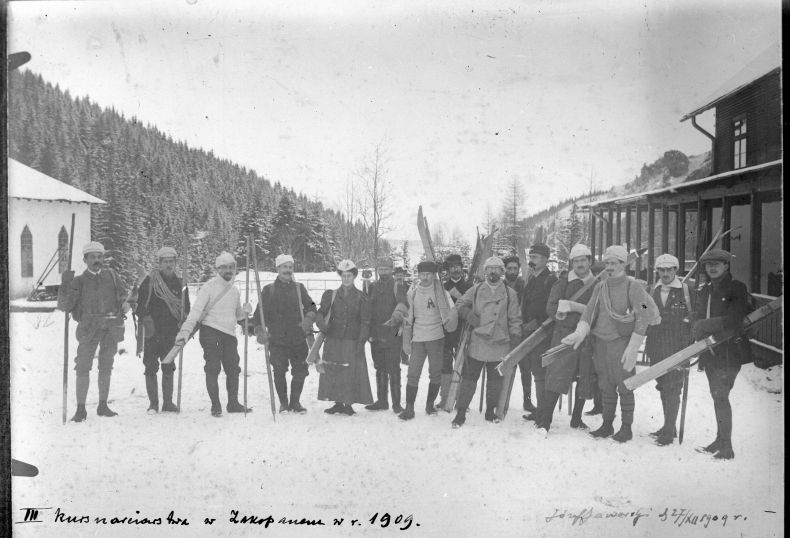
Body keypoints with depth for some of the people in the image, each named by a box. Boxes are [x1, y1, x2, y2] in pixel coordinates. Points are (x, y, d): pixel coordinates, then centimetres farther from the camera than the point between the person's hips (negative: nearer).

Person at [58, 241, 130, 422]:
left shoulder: (112, 276, 11)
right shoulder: (79, 281, 4)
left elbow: (123, 295, 21)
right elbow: (64, 306, -2)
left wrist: (124, 303, 0)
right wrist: (65, 285, -14)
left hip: (111, 327, 2)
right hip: (89, 327, -2)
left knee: (106, 368, 10)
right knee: (83, 368, -7)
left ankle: (103, 406, 20)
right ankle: (81, 409, 0)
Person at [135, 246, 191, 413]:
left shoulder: (180, 283, 11)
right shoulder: (150, 280, -2)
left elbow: (186, 308, 18)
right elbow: (139, 302, -5)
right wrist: (145, 318, -16)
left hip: (171, 332, 3)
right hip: (152, 331, -3)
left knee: (168, 367, 7)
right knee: (151, 367, -1)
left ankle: (168, 402, 15)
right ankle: (153, 403, 7)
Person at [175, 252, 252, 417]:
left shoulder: (235, 290, 14)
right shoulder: (209, 287, -6)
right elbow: (196, 310, -13)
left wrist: (245, 311, 0)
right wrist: (185, 331, -25)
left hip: (229, 334, 6)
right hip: (210, 331, -5)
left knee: (233, 369, 6)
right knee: (213, 368, -5)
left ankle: (233, 403, 19)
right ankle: (215, 405, 6)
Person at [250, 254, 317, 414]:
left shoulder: (299, 288, 12)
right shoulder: (268, 290, 7)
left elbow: (310, 307, 5)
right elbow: (260, 313, 7)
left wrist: (308, 319, -15)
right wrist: (259, 330, -7)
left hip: (298, 339, 1)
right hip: (277, 340, -1)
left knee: (300, 371, 2)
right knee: (279, 372, 1)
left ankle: (295, 402, 19)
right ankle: (283, 403, 19)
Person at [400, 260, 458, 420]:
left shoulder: (440, 291, -2)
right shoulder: (412, 293, 5)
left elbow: (451, 310, -6)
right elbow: (408, 317, 10)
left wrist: (451, 320, -26)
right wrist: (406, 339, 8)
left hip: (436, 338, -1)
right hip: (418, 339, 1)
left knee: (435, 374, 6)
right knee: (413, 374, -4)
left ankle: (430, 405, 23)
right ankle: (409, 409, 2)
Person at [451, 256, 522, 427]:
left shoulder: (510, 293, 5)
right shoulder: (476, 290, 6)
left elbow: (515, 320, 5)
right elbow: (460, 304, 13)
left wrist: (515, 342, 0)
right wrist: (469, 315, -5)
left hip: (500, 344, 1)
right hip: (477, 343, 0)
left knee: (495, 380, 10)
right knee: (469, 377, 0)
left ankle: (490, 411, 25)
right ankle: (461, 413, 6)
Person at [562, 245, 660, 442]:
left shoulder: (632, 287, -6)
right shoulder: (599, 287, 11)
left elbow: (643, 317, -10)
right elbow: (589, 310, 3)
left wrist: (632, 348, -15)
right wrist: (580, 332, -15)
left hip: (621, 342, -5)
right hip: (600, 343, 5)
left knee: (624, 387, 0)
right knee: (606, 387, 12)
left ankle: (627, 427, 11)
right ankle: (607, 425, 21)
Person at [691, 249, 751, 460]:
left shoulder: (736, 288, -8)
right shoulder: (705, 290, 13)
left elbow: (734, 320, -18)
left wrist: (705, 325, -16)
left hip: (729, 350, -7)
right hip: (709, 351, 7)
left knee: (721, 395, -9)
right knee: (717, 396, 13)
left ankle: (726, 448, -3)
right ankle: (720, 441, 23)